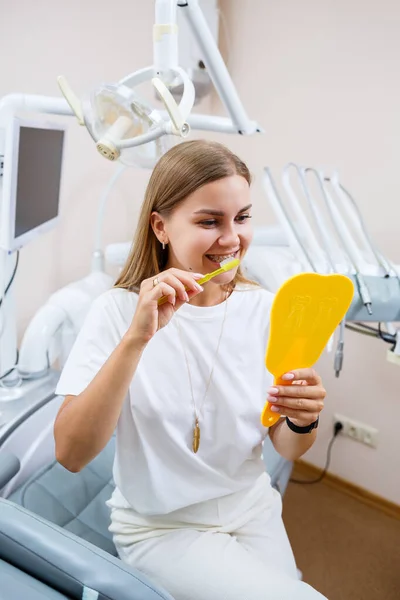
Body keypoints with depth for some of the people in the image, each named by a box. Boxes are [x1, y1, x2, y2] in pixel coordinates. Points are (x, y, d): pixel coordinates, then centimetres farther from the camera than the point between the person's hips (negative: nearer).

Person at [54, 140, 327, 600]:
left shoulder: (264, 308, -8)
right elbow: (70, 454, -25)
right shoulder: (119, 311, -17)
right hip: (160, 527, -3)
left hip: (254, 512, 4)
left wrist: (302, 421, -25)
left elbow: (287, 450, -2)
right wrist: (137, 337, -36)